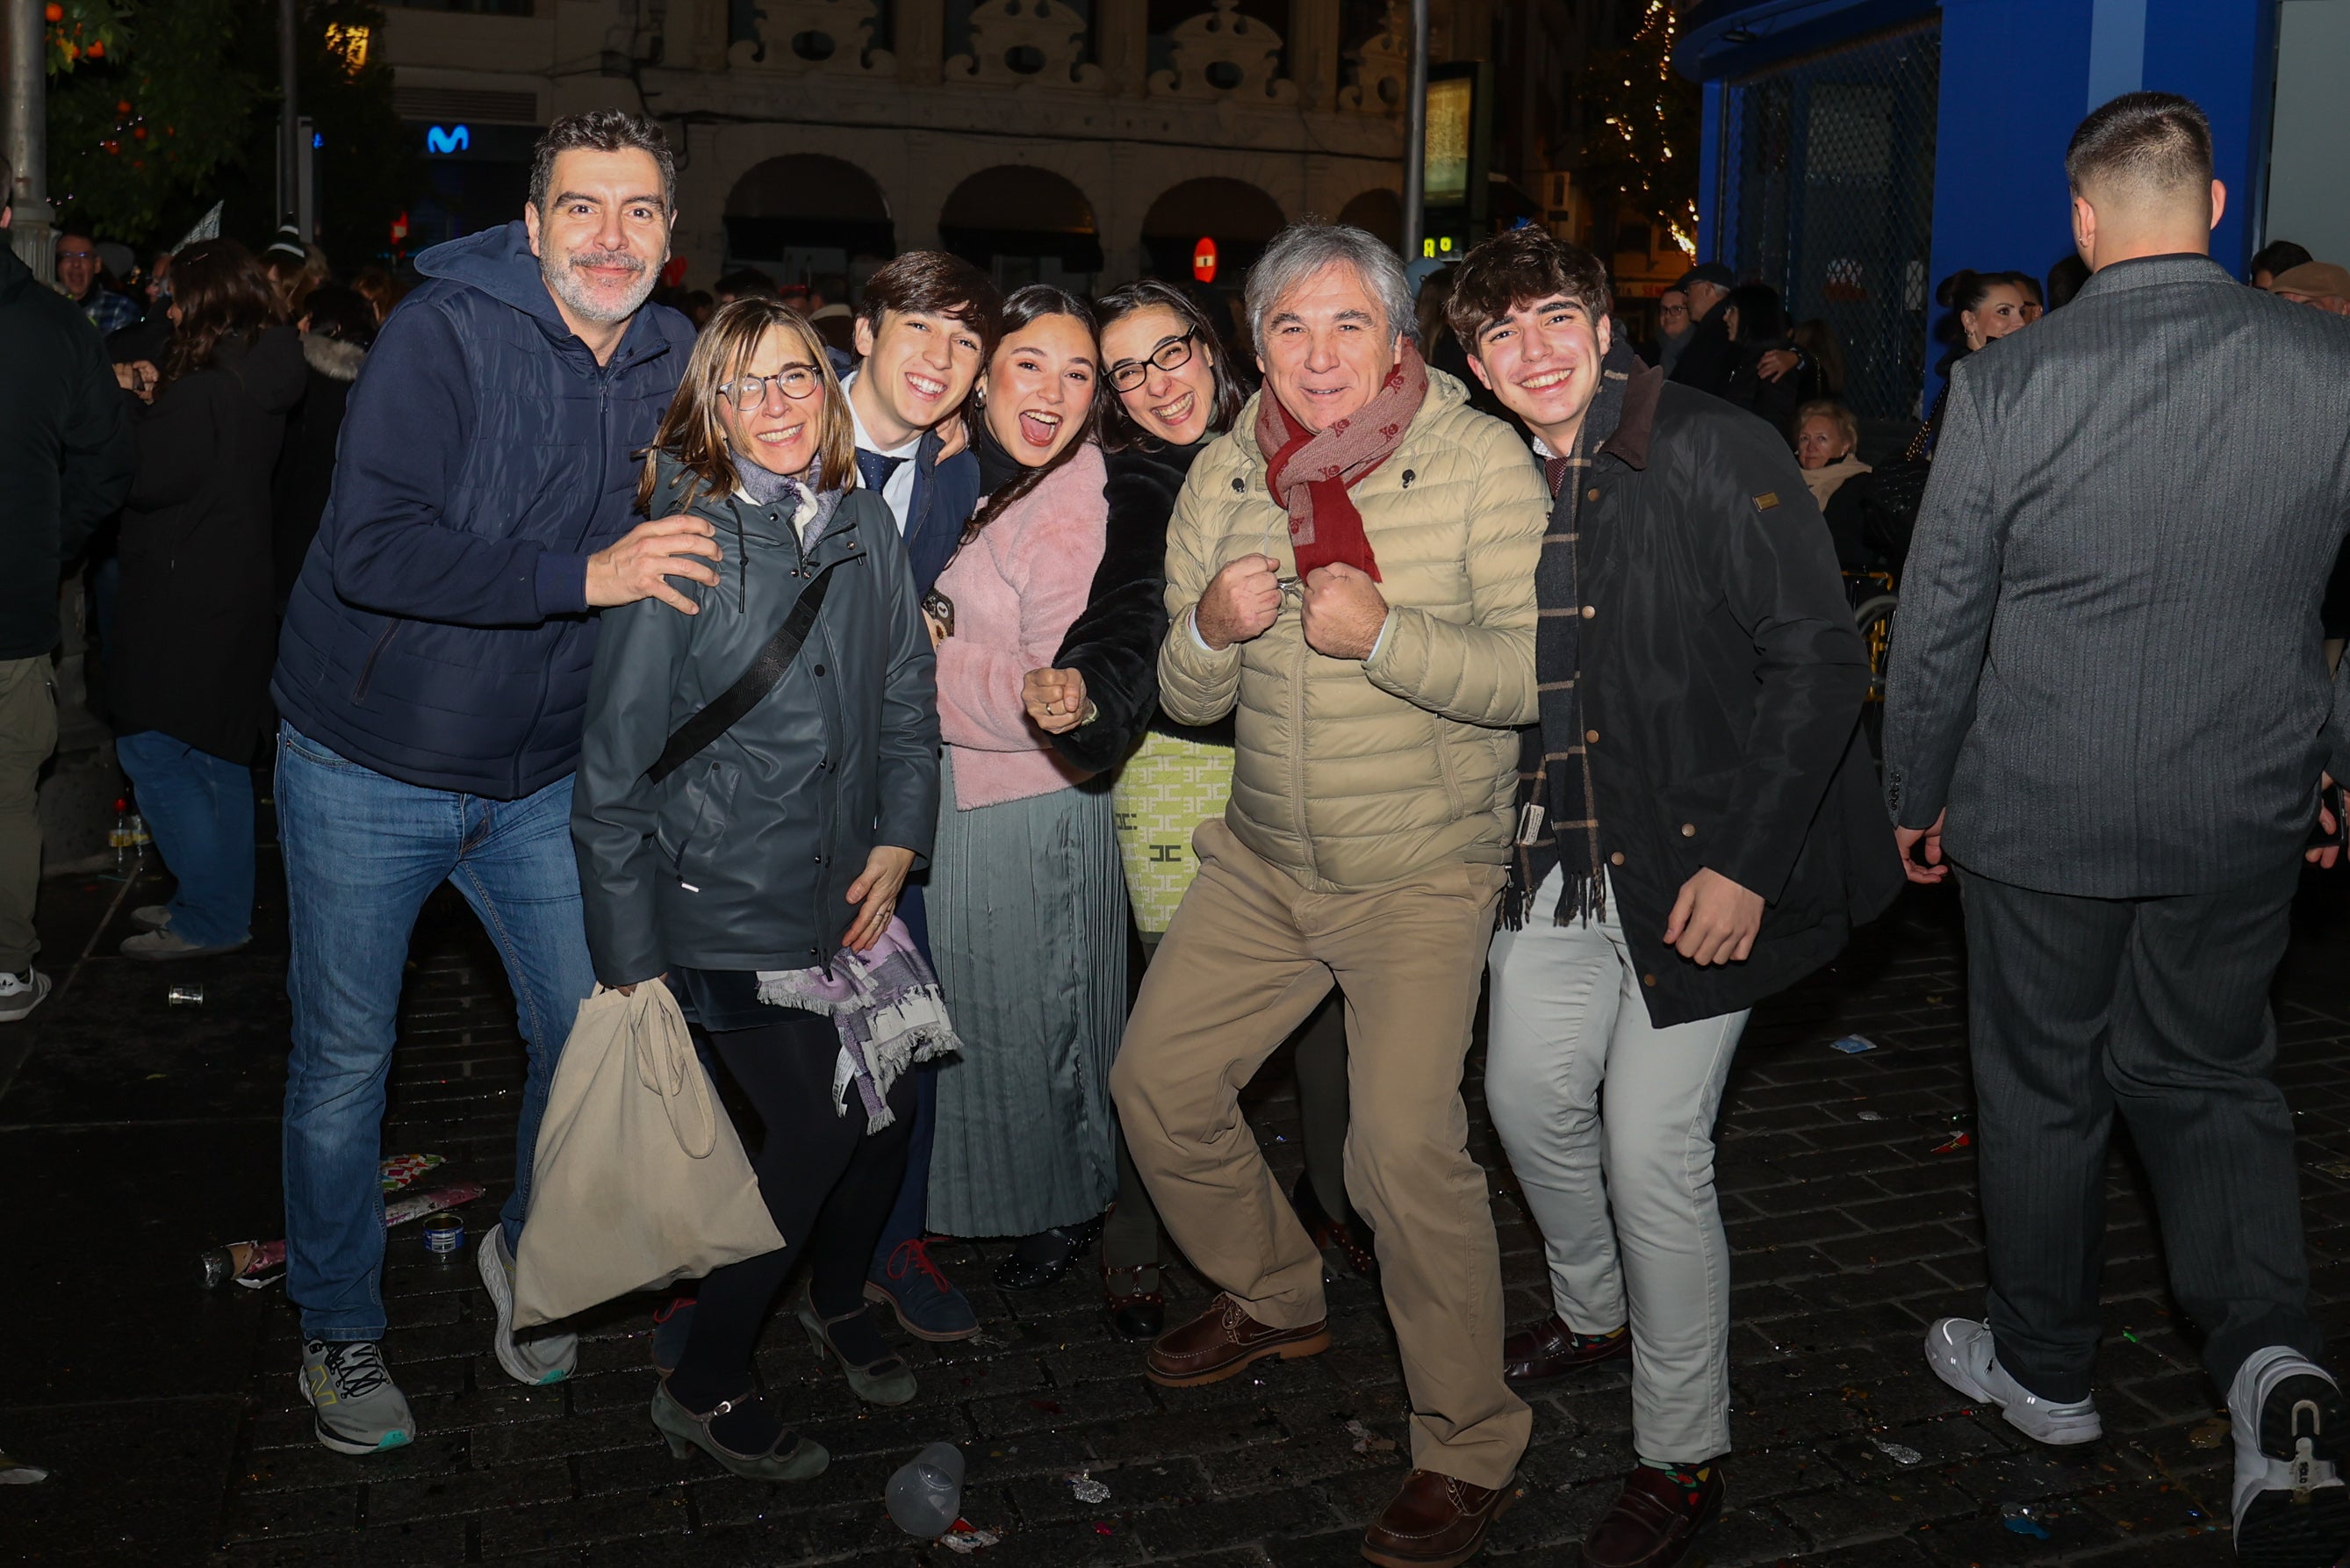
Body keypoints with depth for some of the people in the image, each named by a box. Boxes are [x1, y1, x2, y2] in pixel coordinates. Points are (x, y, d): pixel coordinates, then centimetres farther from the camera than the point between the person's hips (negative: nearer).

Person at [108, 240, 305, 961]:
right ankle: (221, 902, 25)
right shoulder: (259, 386, 9)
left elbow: (144, 480, -19)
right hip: (235, 592, 9)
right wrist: (156, 401, 10)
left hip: (183, 603, -9)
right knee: (218, 754, 16)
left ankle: (212, 918, 1)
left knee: (152, 751, -2)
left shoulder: (203, 391, -19)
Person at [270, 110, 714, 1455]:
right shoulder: (447, 333, -18)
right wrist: (583, 576, -34)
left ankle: (528, 1256, 38)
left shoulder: (674, 362, -1)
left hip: (542, 780, 5)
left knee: (590, 1031, 9)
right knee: (344, 1062, 9)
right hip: (367, 771, -4)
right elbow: (371, 548, -29)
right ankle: (339, 1329, 31)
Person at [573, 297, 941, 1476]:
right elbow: (614, 762, -12)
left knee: (890, 1104, 11)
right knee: (814, 1128, -6)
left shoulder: (866, 527, 3)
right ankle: (704, 1387, 17)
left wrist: (901, 838, 2)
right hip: (721, 903, -6)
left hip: (845, 891, 6)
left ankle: (839, 1300, 41)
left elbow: (908, 696, 14)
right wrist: (630, 955, -12)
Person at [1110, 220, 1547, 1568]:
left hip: (1424, 866, -6)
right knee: (1160, 1084, 10)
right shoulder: (1226, 475, 3)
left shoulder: (1483, 461, -12)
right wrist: (1211, 630, -16)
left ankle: (1471, 1445, 7)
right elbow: (1188, 699, 6)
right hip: (1261, 857, 6)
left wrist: (1384, 634, -28)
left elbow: (1539, 673, -17)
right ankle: (1277, 1300, 36)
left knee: (1407, 1147, -16)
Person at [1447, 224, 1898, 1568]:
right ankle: (1595, 1311, 47)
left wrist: (1744, 861, -20)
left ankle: (1685, 1457, 18)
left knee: (1654, 1154, -4)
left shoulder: (1714, 454, -15)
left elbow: (1820, 660, -16)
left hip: (1700, 864, -6)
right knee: (1530, 1096, 16)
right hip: (1559, 861, 7)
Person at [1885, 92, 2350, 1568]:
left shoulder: (2005, 386, -14)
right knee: (2211, 1073, 21)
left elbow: (1939, 626, -7)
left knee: (2043, 1088, 15)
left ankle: (2044, 1367, 31)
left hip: (2042, 810, -2)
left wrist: (1916, 793, 7)